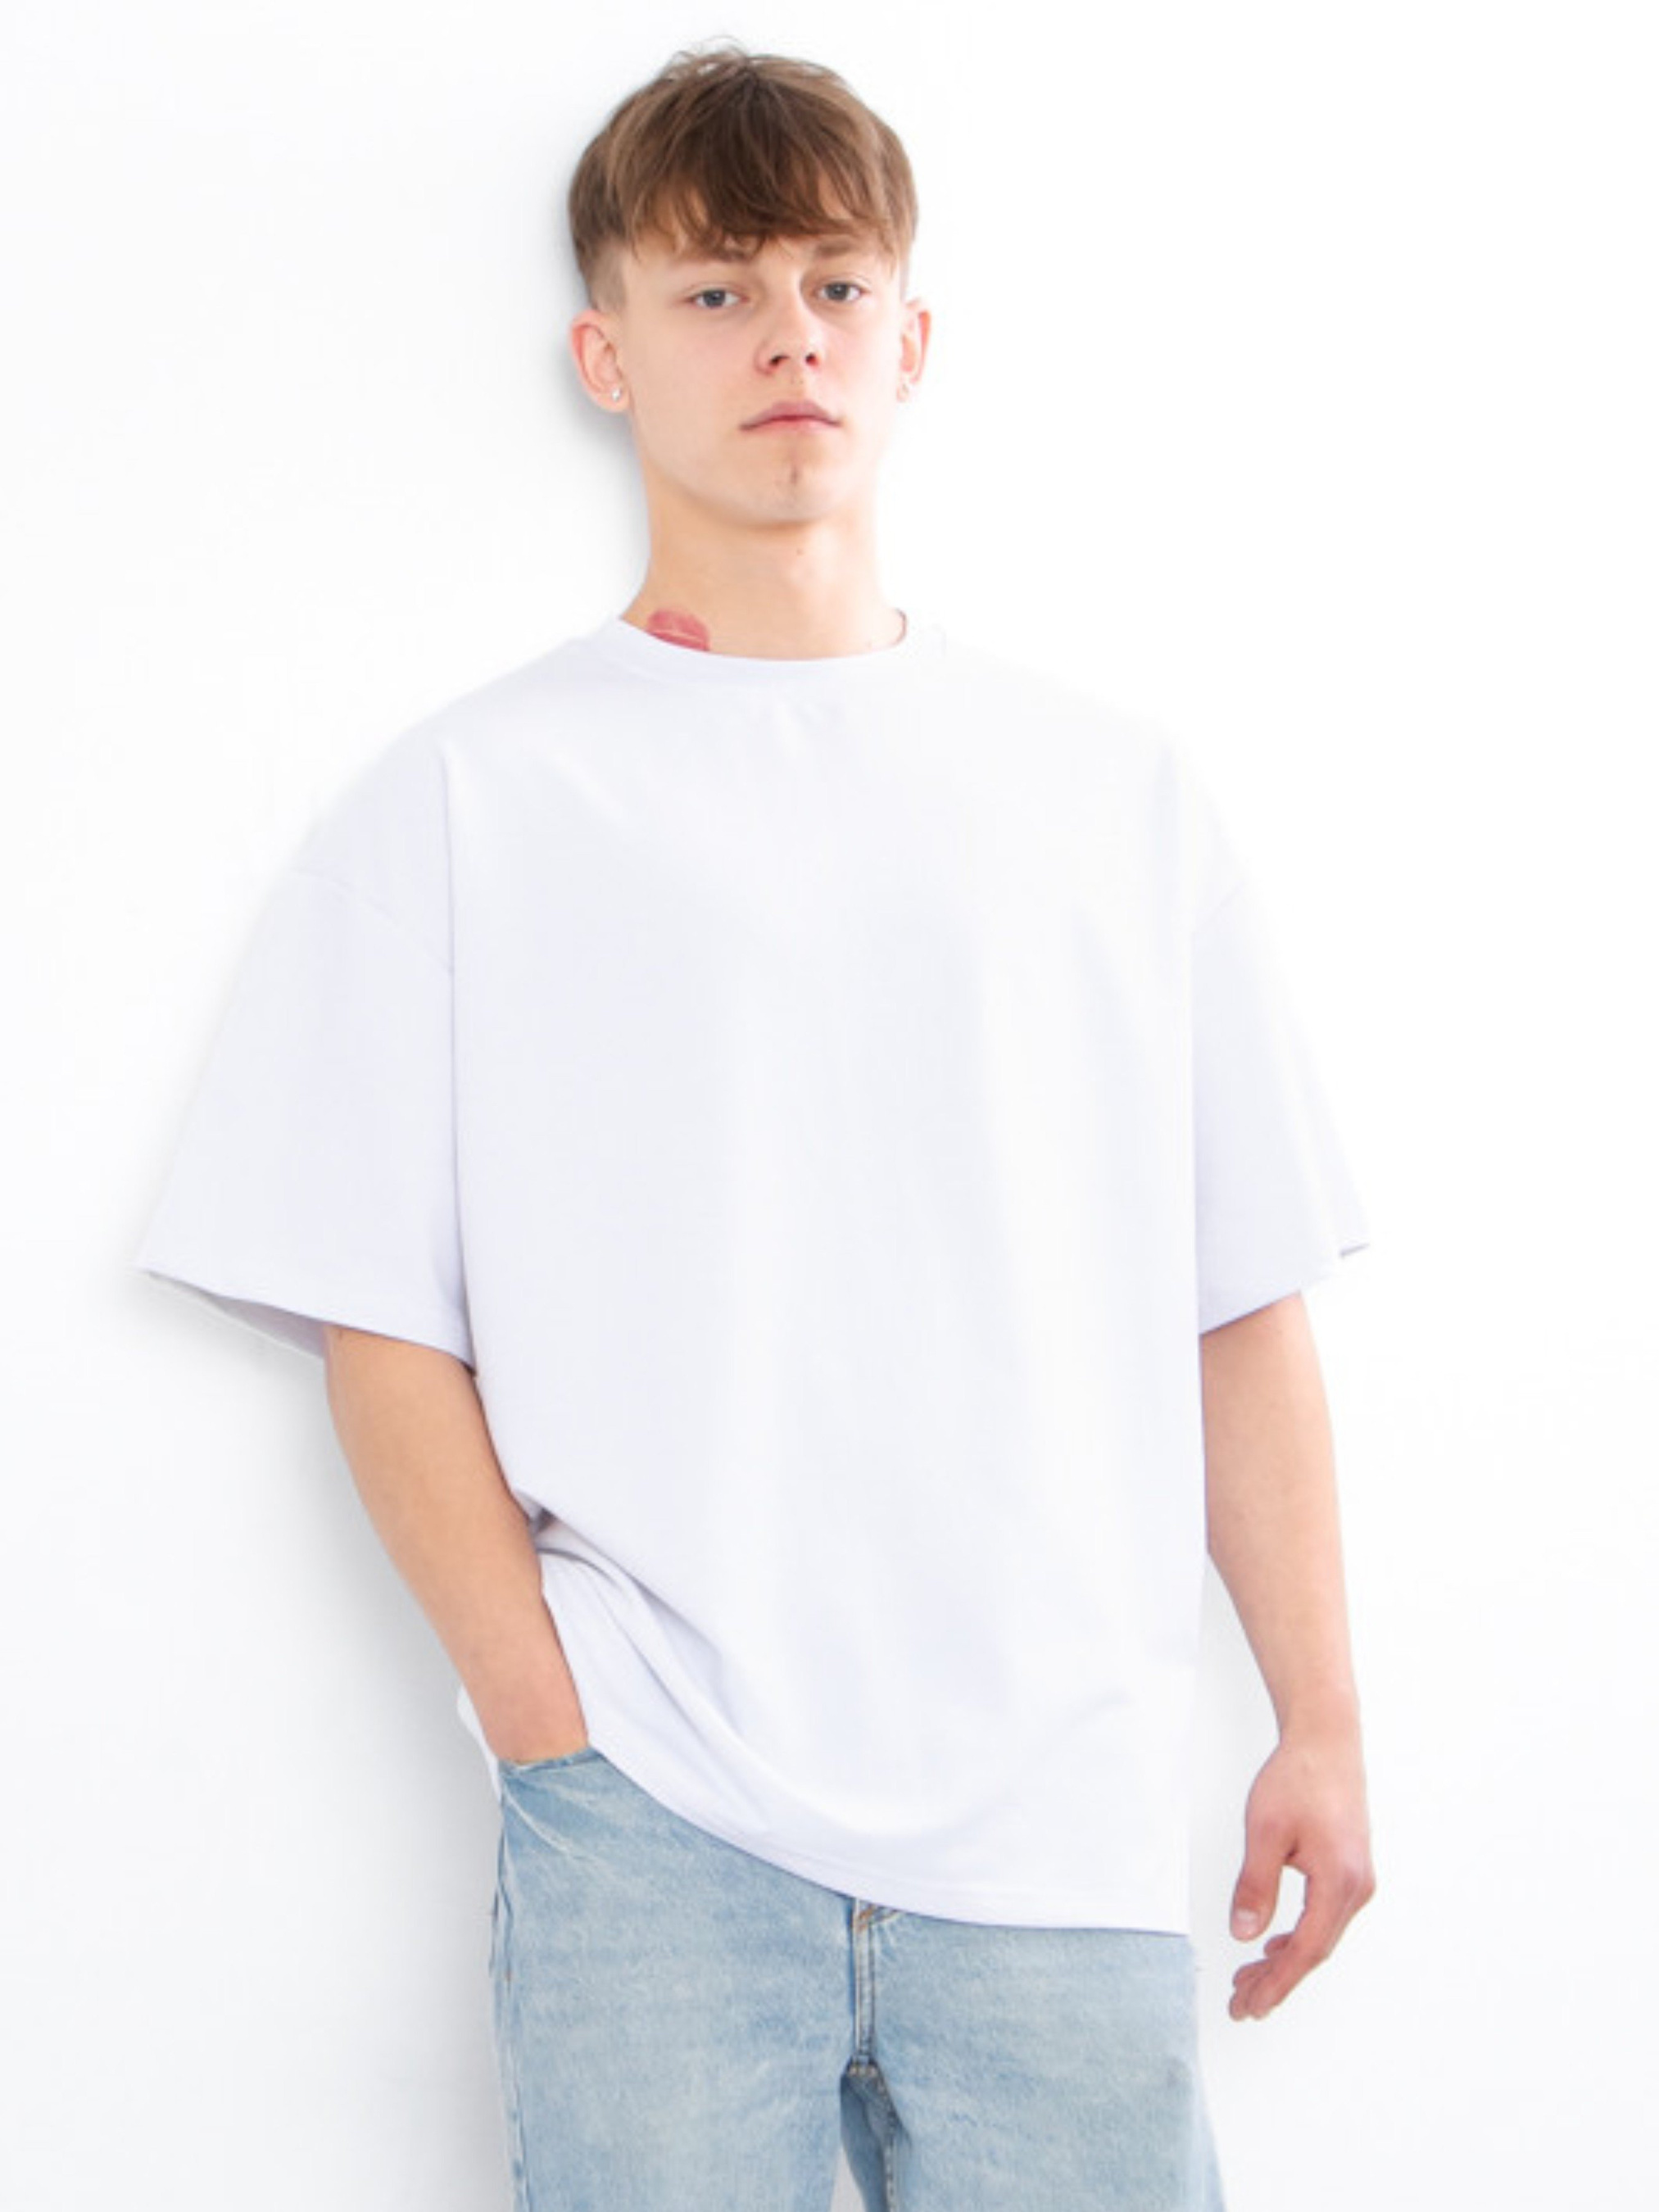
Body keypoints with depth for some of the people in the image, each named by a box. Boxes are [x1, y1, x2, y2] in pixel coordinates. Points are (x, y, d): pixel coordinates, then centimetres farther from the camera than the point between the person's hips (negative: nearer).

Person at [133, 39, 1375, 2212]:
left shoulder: (1112, 787, 11)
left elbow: (1244, 1299, 11)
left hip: (1064, 1824, 2)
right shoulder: (468, 802, 5)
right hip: (657, 1834, -1)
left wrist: (1322, 1721, 6)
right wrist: (555, 1742, -6)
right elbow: (382, 1327, 1)